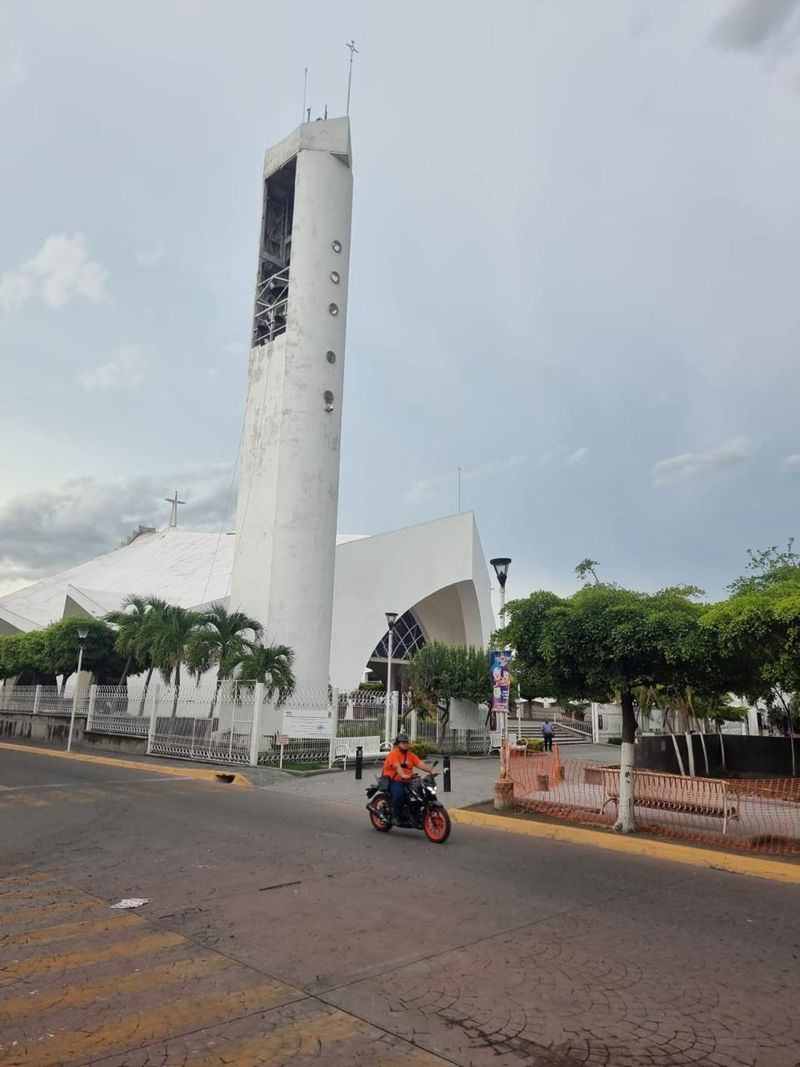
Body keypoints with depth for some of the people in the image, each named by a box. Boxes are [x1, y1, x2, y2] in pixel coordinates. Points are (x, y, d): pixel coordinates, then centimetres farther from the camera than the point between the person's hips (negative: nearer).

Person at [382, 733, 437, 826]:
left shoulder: (410, 755, 11)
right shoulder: (393, 754, -8)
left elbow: (420, 764, -1)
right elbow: (397, 766, -27)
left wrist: (431, 770, -20)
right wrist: (403, 775, -46)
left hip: (406, 781, 6)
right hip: (393, 781, -6)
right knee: (399, 793, -35)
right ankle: (395, 816, -15)